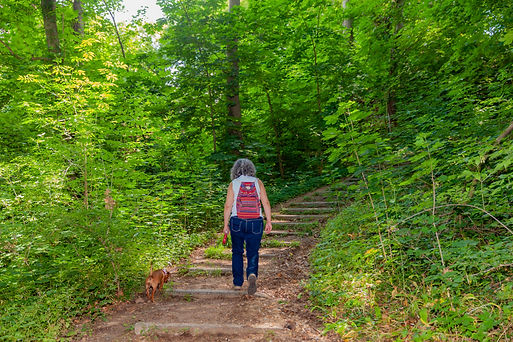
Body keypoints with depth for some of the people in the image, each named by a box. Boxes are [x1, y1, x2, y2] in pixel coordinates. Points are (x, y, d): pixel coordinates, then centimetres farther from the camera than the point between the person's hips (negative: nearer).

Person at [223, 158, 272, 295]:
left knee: (237, 252, 15)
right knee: (253, 253, 8)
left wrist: (226, 225, 2)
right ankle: (252, 274, -18)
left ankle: (238, 283, 18)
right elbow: (266, 203, -1)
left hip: (237, 223, 0)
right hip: (256, 223, 1)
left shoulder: (233, 184, 0)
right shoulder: (258, 182, 4)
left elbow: (228, 206, -4)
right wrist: (269, 222, 3)